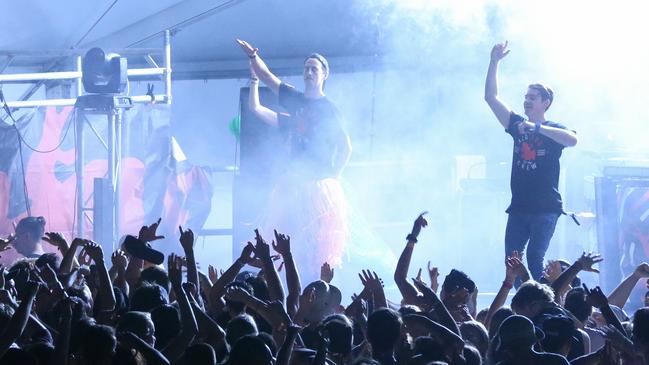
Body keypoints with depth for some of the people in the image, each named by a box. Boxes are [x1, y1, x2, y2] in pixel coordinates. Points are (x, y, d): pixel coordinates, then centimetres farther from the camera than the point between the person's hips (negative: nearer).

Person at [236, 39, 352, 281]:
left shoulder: (329, 110, -4)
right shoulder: (296, 100, 10)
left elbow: (346, 147, -3)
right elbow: (267, 77, 12)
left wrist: (332, 175, -7)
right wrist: (253, 57, -1)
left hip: (320, 186, -5)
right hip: (294, 183, 5)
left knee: (318, 247, -6)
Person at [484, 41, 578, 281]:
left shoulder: (554, 130, 0)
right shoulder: (517, 125, 12)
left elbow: (572, 140, -24)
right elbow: (490, 97, 8)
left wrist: (537, 127, -29)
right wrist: (494, 62, -1)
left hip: (546, 208, -5)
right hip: (519, 207, 5)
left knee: (534, 257, -15)